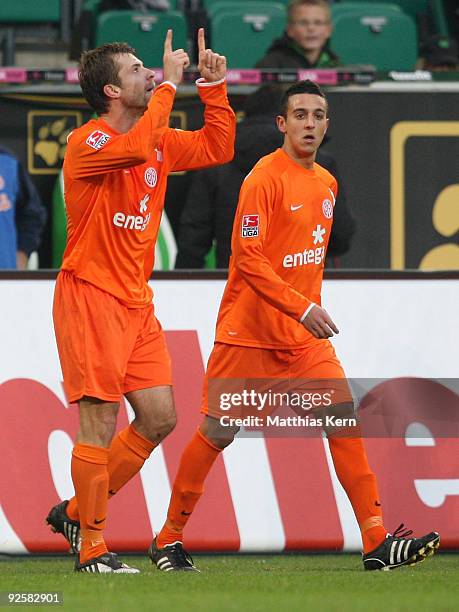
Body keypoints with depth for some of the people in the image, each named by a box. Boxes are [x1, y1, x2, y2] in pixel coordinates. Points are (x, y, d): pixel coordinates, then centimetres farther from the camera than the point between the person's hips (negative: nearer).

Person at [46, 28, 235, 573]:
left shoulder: (158, 141, 12)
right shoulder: (86, 142, -14)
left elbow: (216, 148, 21)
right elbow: (137, 148, -34)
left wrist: (213, 86, 10)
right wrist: (169, 84, -25)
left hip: (136, 303, 8)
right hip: (90, 298, -8)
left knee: (158, 418, 7)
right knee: (100, 424, -8)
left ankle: (77, 513, 21)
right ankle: (91, 550, 0)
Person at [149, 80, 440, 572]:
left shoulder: (326, 184, 11)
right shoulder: (265, 178, -14)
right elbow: (248, 258, -20)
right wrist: (302, 308, -27)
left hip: (304, 337, 6)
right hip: (248, 333, -6)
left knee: (344, 420, -6)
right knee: (217, 434, 0)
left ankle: (377, 543, -9)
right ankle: (168, 540, 16)